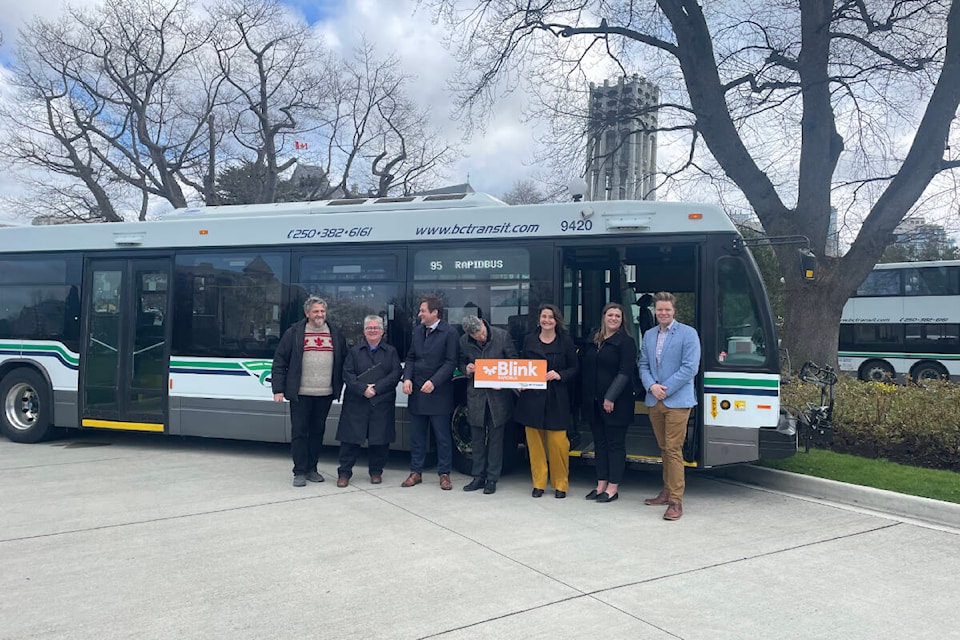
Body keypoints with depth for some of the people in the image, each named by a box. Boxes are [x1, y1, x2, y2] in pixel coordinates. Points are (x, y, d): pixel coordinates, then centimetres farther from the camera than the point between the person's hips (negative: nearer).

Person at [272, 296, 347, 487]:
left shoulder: (335, 335, 9)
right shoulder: (294, 333, 0)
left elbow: (344, 363, 14)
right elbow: (279, 362, -1)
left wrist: (339, 388, 8)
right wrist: (278, 389, -7)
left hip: (325, 394, 3)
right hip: (301, 394, -3)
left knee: (318, 432, 10)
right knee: (299, 432, 1)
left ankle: (311, 469, 22)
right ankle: (300, 472, 9)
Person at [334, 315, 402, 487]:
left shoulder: (391, 352, 9)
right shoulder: (354, 351, 10)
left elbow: (396, 374, -2)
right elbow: (348, 375, 0)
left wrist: (376, 388, -13)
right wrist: (363, 389, -15)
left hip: (382, 403, 0)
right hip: (356, 403, 0)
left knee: (380, 439, 3)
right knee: (351, 438, -1)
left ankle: (376, 472, 19)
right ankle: (344, 472, 9)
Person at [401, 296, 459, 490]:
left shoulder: (449, 332, -9)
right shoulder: (418, 331, 10)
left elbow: (451, 362, -11)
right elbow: (411, 358, 14)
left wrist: (433, 382, -19)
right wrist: (407, 378, -2)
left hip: (438, 393, -5)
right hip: (417, 392, 6)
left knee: (442, 436, 3)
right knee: (417, 436, 12)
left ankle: (444, 474, 13)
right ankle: (416, 472, 21)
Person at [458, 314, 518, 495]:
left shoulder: (502, 336, -10)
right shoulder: (464, 341, -5)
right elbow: (461, 364, 11)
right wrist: (467, 370, -12)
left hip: (498, 394, -2)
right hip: (476, 394, 2)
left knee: (495, 438, 5)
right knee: (477, 439, 10)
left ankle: (492, 479, 14)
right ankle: (478, 477, 22)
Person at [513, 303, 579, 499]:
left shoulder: (566, 341, 3)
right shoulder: (529, 340, 9)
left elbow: (575, 368, 6)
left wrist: (560, 375, -12)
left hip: (556, 399, -2)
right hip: (532, 397, 2)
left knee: (558, 442, -4)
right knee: (535, 442, 4)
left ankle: (560, 484, 13)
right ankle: (539, 483, 17)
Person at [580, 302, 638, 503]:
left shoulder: (626, 342, -6)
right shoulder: (593, 342, 13)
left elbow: (625, 372, -14)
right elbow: (584, 368, 15)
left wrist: (611, 397, -19)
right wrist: (586, 396, 8)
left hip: (616, 403, -6)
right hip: (594, 402, 6)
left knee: (615, 444, 1)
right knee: (599, 443, 12)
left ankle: (613, 487, 8)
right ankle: (601, 484, 20)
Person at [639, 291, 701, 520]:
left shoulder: (688, 333, -5)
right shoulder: (649, 335, 14)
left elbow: (690, 368, -12)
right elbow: (643, 365, 13)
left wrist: (665, 389, -14)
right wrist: (651, 386, -6)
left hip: (677, 401, -6)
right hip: (654, 401, 6)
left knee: (673, 449, -9)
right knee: (664, 448, 15)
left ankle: (676, 501, -6)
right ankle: (667, 491, 27)